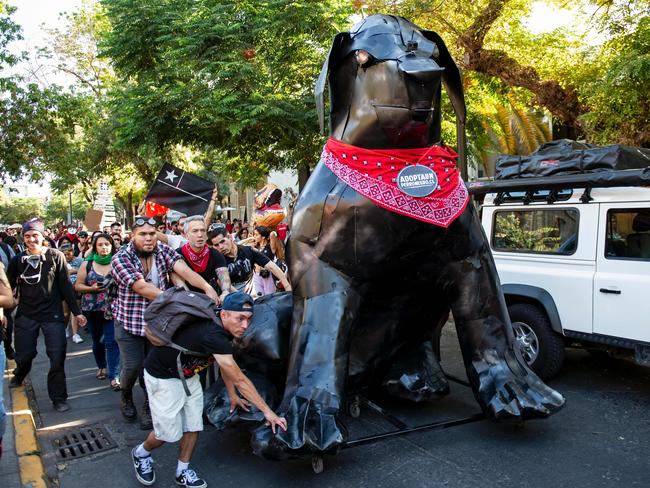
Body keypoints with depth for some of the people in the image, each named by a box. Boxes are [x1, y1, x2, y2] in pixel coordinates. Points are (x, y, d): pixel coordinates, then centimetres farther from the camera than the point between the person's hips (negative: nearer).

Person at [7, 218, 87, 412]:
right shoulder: (18, 260, 2)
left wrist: (76, 312, -2)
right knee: (24, 354, 10)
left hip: (52, 315, -2)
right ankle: (19, 376, 45)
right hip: (26, 315, 2)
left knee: (57, 356, -3)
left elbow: (66, 286, -2)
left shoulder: (56, 256, -4)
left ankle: (58, 397, 12)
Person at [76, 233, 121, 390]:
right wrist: (91, 288, -13)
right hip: (93, 309, 3)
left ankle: (114, 377, -8)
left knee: (112, 342, -10)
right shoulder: (88, 264, 3)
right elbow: (78, 285, 4)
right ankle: (101, 366, 40)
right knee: (97, 341, 17)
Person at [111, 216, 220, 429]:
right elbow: (141, 287, -26)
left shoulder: (163, 250, -6)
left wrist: (207, 288, -39)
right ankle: (126, 398, 34)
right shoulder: (120, 258, -15)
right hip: (129, 321, -2)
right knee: (133, 366, 2)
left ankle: (149, 407, 28)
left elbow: (183, 269, -22)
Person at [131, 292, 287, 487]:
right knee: (168, 431, -1)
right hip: (162, 376, -8)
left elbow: (225, 363, 9)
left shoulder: (223, 330, -10)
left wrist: (233, 396, 13)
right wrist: (267, 411, -27)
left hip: (187, 374, 8)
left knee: (193, 426, 6)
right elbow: (239, 379, -33)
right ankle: (141, 453, 29)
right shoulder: (212, 335, -37)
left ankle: (183, 471, 25)